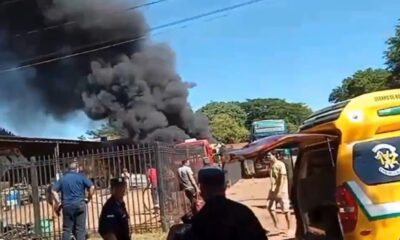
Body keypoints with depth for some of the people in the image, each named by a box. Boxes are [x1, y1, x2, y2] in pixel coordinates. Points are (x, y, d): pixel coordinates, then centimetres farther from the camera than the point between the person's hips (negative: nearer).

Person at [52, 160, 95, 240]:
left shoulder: (62, 178, 11)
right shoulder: (81, 177, 2)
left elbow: (54, 191, 4)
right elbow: (92, 187, -7)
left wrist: (58, 203, 6)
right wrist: (88, 198, 4)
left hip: (67, 206, 2)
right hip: (80, 205, -2)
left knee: (67, 229, 8)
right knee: (80, 228, 2)